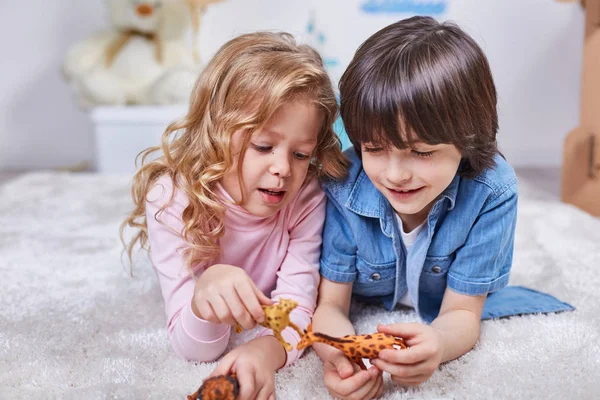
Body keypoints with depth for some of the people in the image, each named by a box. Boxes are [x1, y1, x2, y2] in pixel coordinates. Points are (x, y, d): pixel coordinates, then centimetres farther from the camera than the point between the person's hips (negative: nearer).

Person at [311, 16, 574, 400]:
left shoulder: (492, 192, -29)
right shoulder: (342, 187, -28)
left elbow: (461, 312, -21)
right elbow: (330, 304, -21)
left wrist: (437, 342, -47)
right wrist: (338, 353, -47)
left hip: (438, 316, 1)